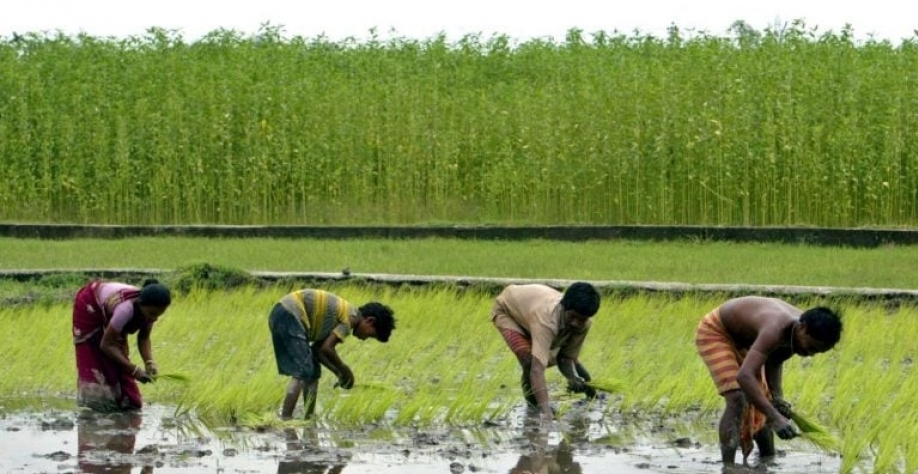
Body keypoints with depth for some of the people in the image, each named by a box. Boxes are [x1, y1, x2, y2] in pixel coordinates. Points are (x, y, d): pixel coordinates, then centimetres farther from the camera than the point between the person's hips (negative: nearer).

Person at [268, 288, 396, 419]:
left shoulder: (343, 311, 19)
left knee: (313, 372, 14)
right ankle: (285, 420, -22)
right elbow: (326, 348, -16)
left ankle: (309, 419, 17)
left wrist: (338, 372, 13)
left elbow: (317, 350, 18)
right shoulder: (351, 318, -9)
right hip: (290, 316, -10)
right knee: (302, 373, -14)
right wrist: (344, 370, -1)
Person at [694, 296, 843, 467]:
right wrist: (775, 418, -58)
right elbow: (744, 376, -53)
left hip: (744, 339, 9)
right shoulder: (775, 329, -41)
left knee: (762, 400, 14)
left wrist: (777, 396, -16)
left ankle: (767, 460, 31)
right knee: (738, 399, -24)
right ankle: (728, 467, -23)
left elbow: (774, 361, 2)